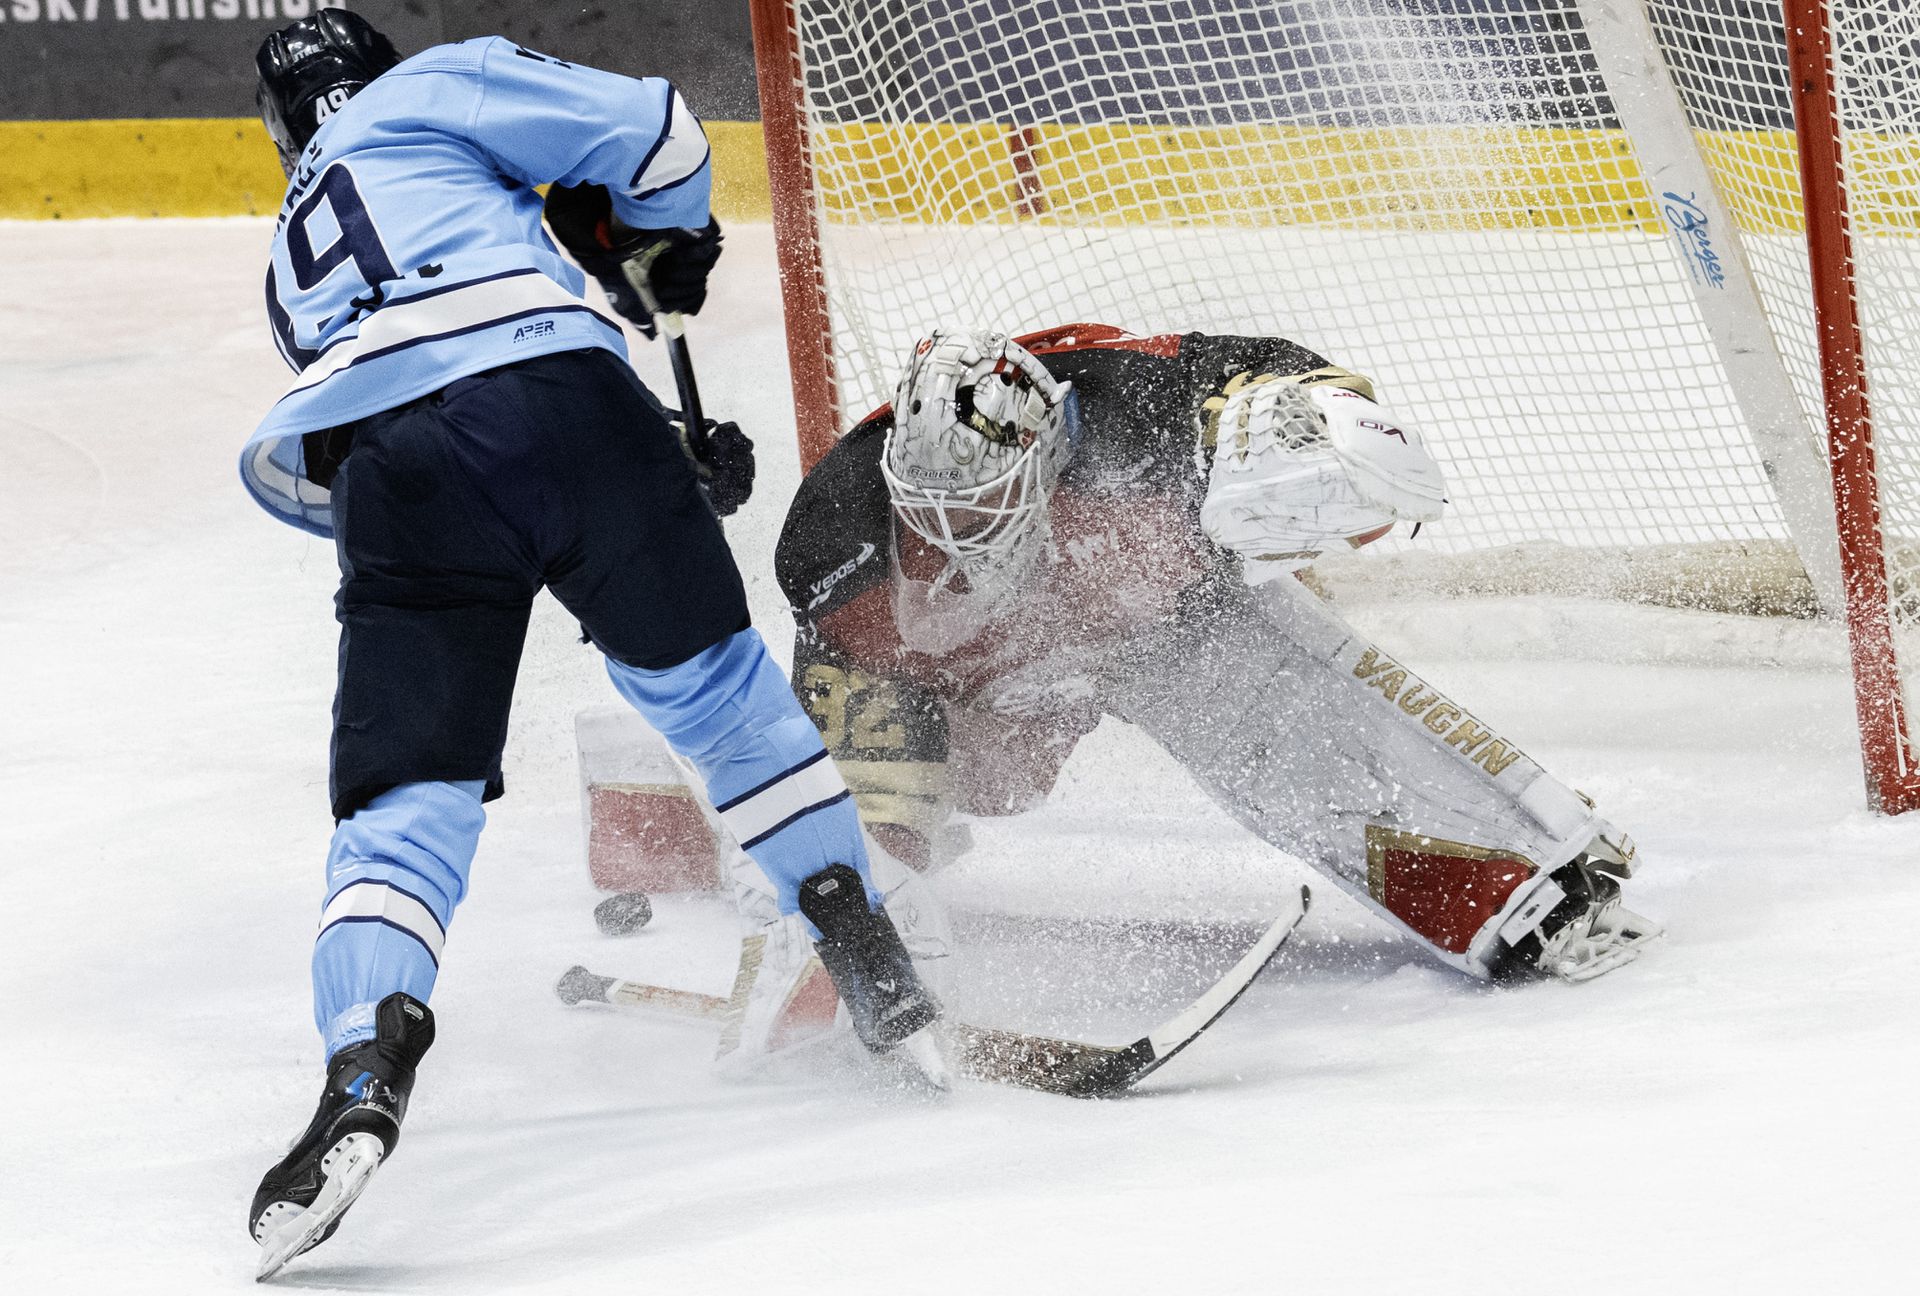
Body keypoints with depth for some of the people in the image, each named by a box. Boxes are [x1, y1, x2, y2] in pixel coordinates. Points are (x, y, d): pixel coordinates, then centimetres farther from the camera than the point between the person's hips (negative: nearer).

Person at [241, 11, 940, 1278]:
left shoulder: (297, 265, 38)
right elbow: (650, 137, 10)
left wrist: (670, 466, 34)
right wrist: (663, 250, 32)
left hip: (395, 475, 2)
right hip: (560, 398, -2)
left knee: (405, 804, 1)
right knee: (714, 683, 21)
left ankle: (368, 1068, -25)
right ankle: (881, 982, 25)